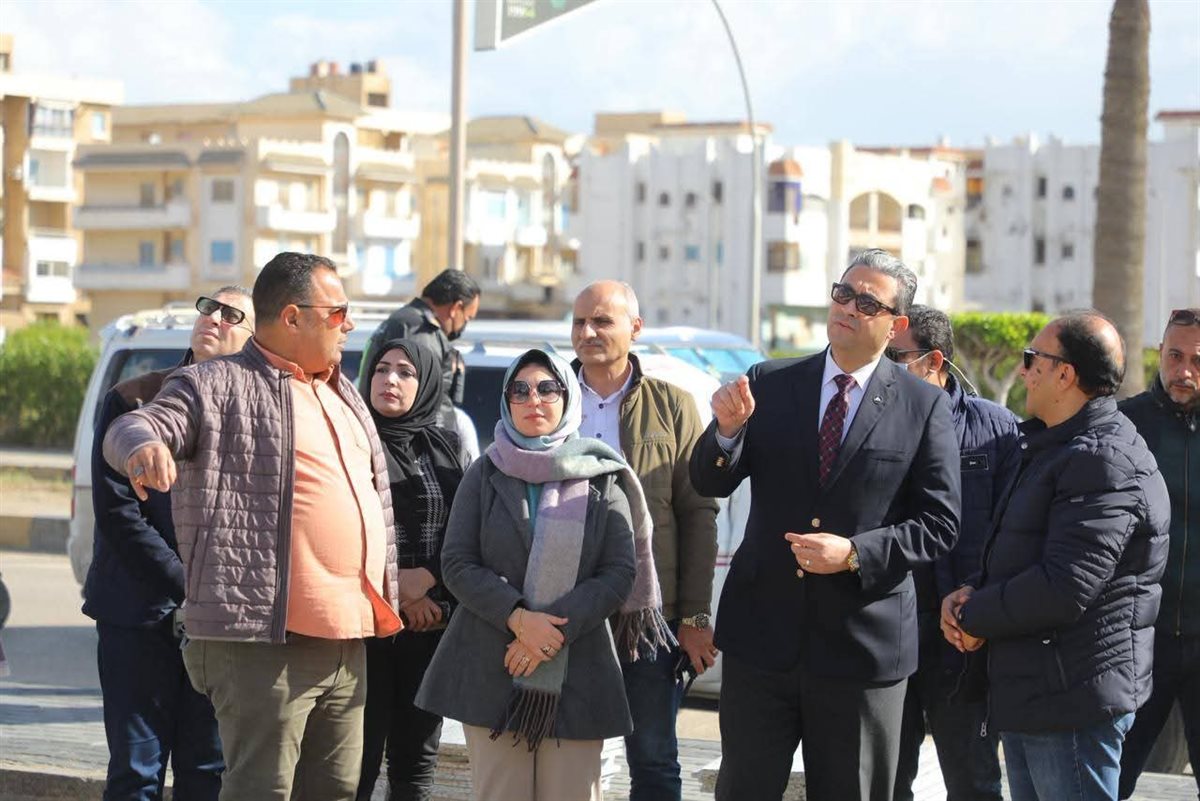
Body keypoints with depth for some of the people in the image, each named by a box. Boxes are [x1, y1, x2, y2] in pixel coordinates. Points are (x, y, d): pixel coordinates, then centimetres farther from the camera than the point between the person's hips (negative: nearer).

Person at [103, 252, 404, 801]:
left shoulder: (343, 396, 21)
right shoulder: (220, 385, -4)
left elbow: (377, 498, 30)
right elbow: (128, 430, -18)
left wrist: (388, 593, 27)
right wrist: (143, 444, -43)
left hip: (347, 643, 8)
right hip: (264, 640, -8)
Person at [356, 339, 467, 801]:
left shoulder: (446, 447, 12)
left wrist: (427, 577, -9)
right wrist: (395, 592, -7)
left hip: (432, 622, 4)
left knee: (417, 761, 6)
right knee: (360, 758, -6)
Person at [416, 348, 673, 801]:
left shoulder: (601, 479, 6)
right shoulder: (485, 476, 8)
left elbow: (621, 573, 0)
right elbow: (457, 565, 1)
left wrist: (558, 631, -13)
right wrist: (518, 618, -15)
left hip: (577, 672, 0)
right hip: (491, 671, 0)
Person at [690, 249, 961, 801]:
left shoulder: (925, 407, -2)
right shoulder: (768, 384, 4)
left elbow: (938, 523, -4)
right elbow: (710, 484, 3)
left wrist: (854, 553, -18)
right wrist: (727, 429, -18)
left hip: (863, 646, -2)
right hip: (761, 633, 2)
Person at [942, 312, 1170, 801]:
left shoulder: (1105, 462, -19)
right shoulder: (1054, 447, 18)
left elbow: (1064, 590, -26)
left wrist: (975, 616, -12)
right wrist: (973, 595, 3)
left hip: (1072, 701, -11)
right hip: (1029, 692, 11)